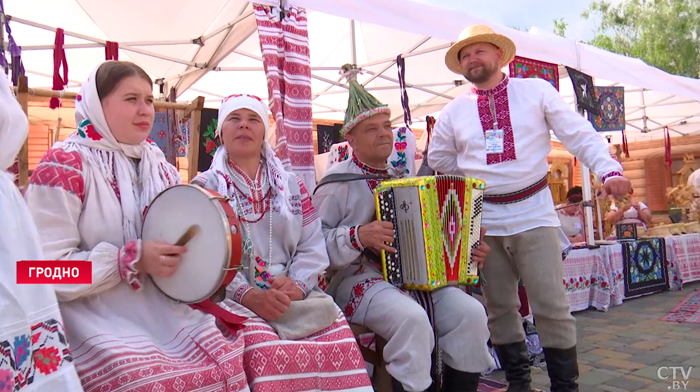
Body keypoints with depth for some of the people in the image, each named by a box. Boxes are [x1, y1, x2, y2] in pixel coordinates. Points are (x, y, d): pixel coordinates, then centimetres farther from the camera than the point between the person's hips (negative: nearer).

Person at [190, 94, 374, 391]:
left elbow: (313, 247, 9)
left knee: (339, 340, -23)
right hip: (233, 298, -2)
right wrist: (248, 294, -19)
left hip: (295, 295, 3)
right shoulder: (205, 187, 7)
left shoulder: (291, 184, 15)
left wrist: (298, 284, -11)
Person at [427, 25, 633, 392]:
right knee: (499, 307, 10)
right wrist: (475, 178, 12)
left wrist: (610, 170, -16)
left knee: (551, 305, -4)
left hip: (533, 213, -2)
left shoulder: (536, 91, 3)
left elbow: (579, 135, -2)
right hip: (483, 219, 3)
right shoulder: (453, 110, 8)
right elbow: (438, 159, 19)